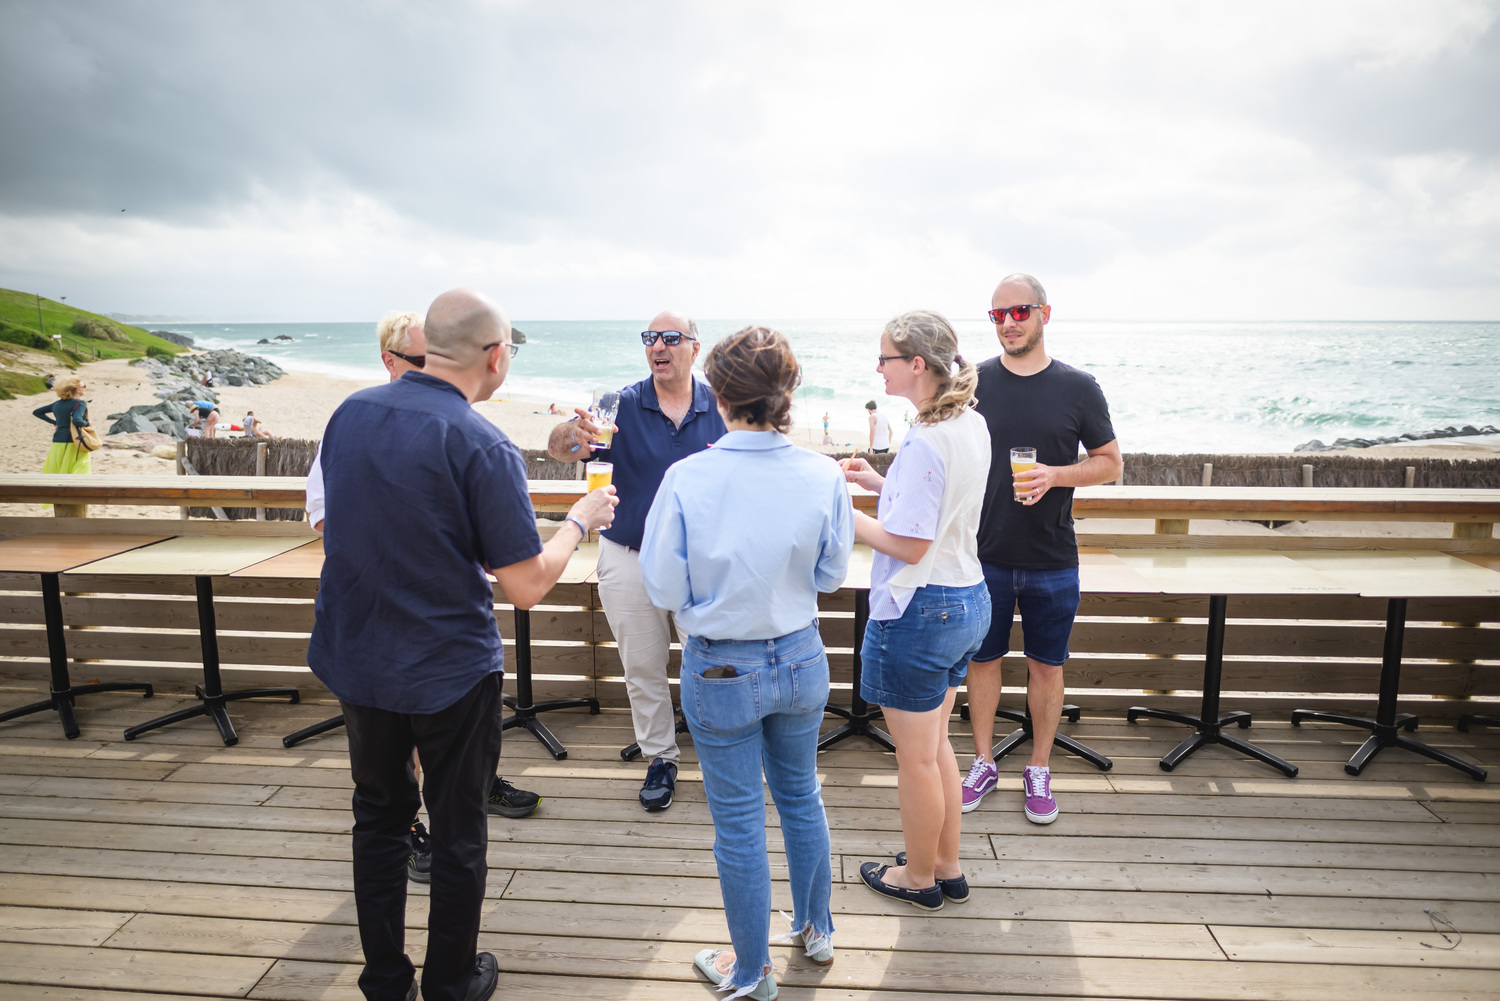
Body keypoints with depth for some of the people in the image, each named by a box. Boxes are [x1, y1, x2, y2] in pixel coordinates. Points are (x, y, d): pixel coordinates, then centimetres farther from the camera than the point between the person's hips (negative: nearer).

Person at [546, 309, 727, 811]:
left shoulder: (719, 406, -3)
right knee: (643, 669, 12)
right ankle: (660, 757, 30)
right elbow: (556, 448, -17)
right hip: (631, 559, 1)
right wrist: (572, 434, -42)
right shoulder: (623, 406, -6)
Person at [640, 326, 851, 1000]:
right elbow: (831, 575, -2)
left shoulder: (687, 478, -21)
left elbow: (663, 590, -14)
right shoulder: (823, 475, -13)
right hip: (801, 660, 3)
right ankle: (815, 929, 46)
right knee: (801, 797, 25)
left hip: (721, 671, -3)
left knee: (738, 824, 13)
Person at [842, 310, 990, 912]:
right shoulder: (972, 426, 5)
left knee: (915, 756, 10)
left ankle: (919, 877, 30)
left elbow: (908, 544, -23)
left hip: (919, 611, -10)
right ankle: (947, 867, 38)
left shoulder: (924, 442, -24)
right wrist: (880, 483, 11)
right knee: (935, 744, 23)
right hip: (968, 598, 10)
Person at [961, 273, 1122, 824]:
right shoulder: (974, 382, 0)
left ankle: (1039, 771, 28)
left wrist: (1055, 475, -15)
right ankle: (983, 763, 29)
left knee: (1046, 665, 11)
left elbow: (1110, 463, 4)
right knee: (983, 659, 11)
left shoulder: (1078, 386, -1)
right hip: (985, 555, 1)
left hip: (1052, 561, 0)